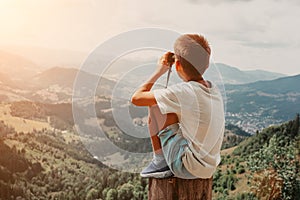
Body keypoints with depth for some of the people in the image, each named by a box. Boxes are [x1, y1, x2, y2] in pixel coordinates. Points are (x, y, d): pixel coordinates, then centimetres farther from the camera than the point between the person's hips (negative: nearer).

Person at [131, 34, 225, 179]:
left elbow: (136, 98, -14)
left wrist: (159, 71, -3)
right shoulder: (214, 89, 3)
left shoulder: (182, 92, -19)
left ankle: (160, 162, 4)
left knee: (155, 106, -6)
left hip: (188, 168, -8)